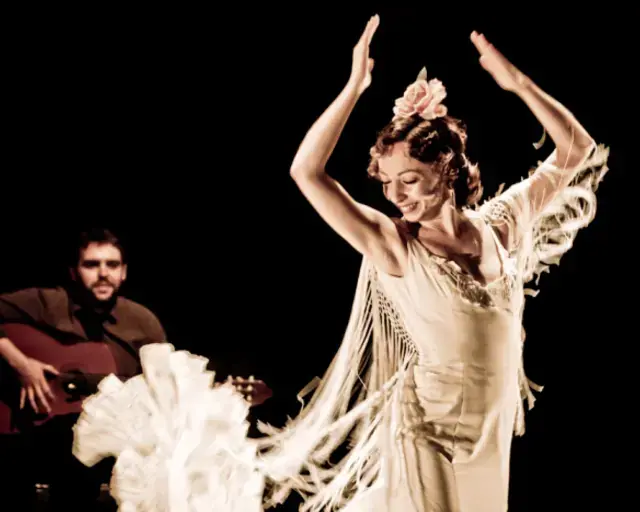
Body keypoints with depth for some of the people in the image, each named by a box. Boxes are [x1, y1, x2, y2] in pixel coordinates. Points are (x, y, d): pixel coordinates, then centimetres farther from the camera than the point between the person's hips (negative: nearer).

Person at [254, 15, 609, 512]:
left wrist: (518, 83, -6)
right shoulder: (393, 246, -11)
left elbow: (577, 151, 5)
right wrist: (355, 86, -21)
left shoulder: (500, 225, 0)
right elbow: (307, 172, -20)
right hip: (425, 431, -4)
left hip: (492, 433, 4)